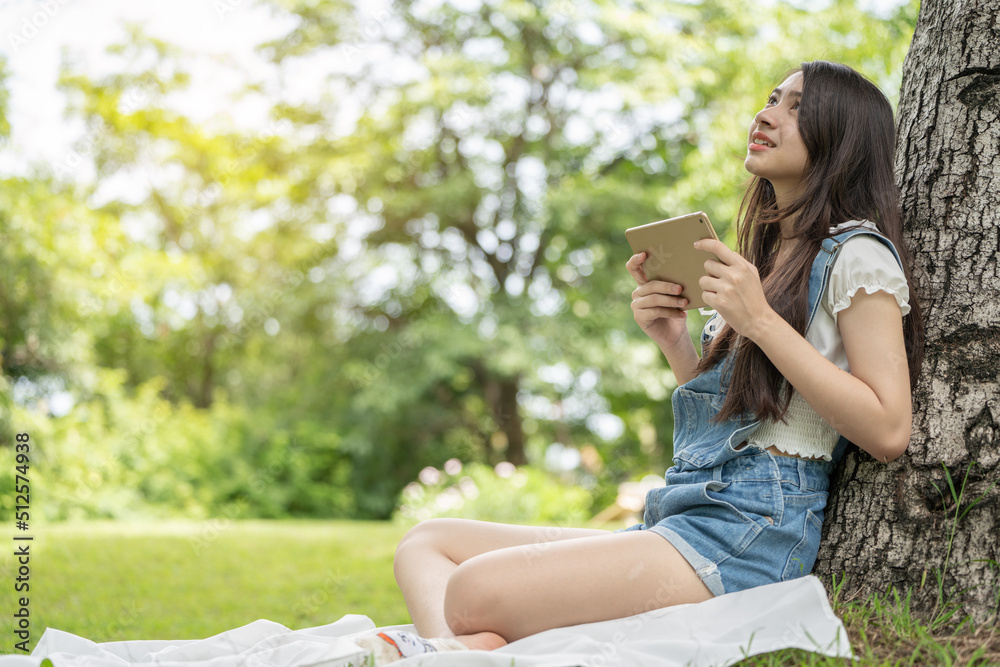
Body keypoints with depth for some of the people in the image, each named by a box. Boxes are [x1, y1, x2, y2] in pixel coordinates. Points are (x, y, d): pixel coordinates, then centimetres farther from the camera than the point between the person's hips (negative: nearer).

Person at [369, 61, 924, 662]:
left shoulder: (858, 254, -2)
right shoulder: (768, 258, 24)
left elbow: (888, 431, -13)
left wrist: (761, 322, -15)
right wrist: (673, 340, 6)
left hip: (756, 528, -10)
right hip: (685, 518, 10)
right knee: (427, 541, -2)